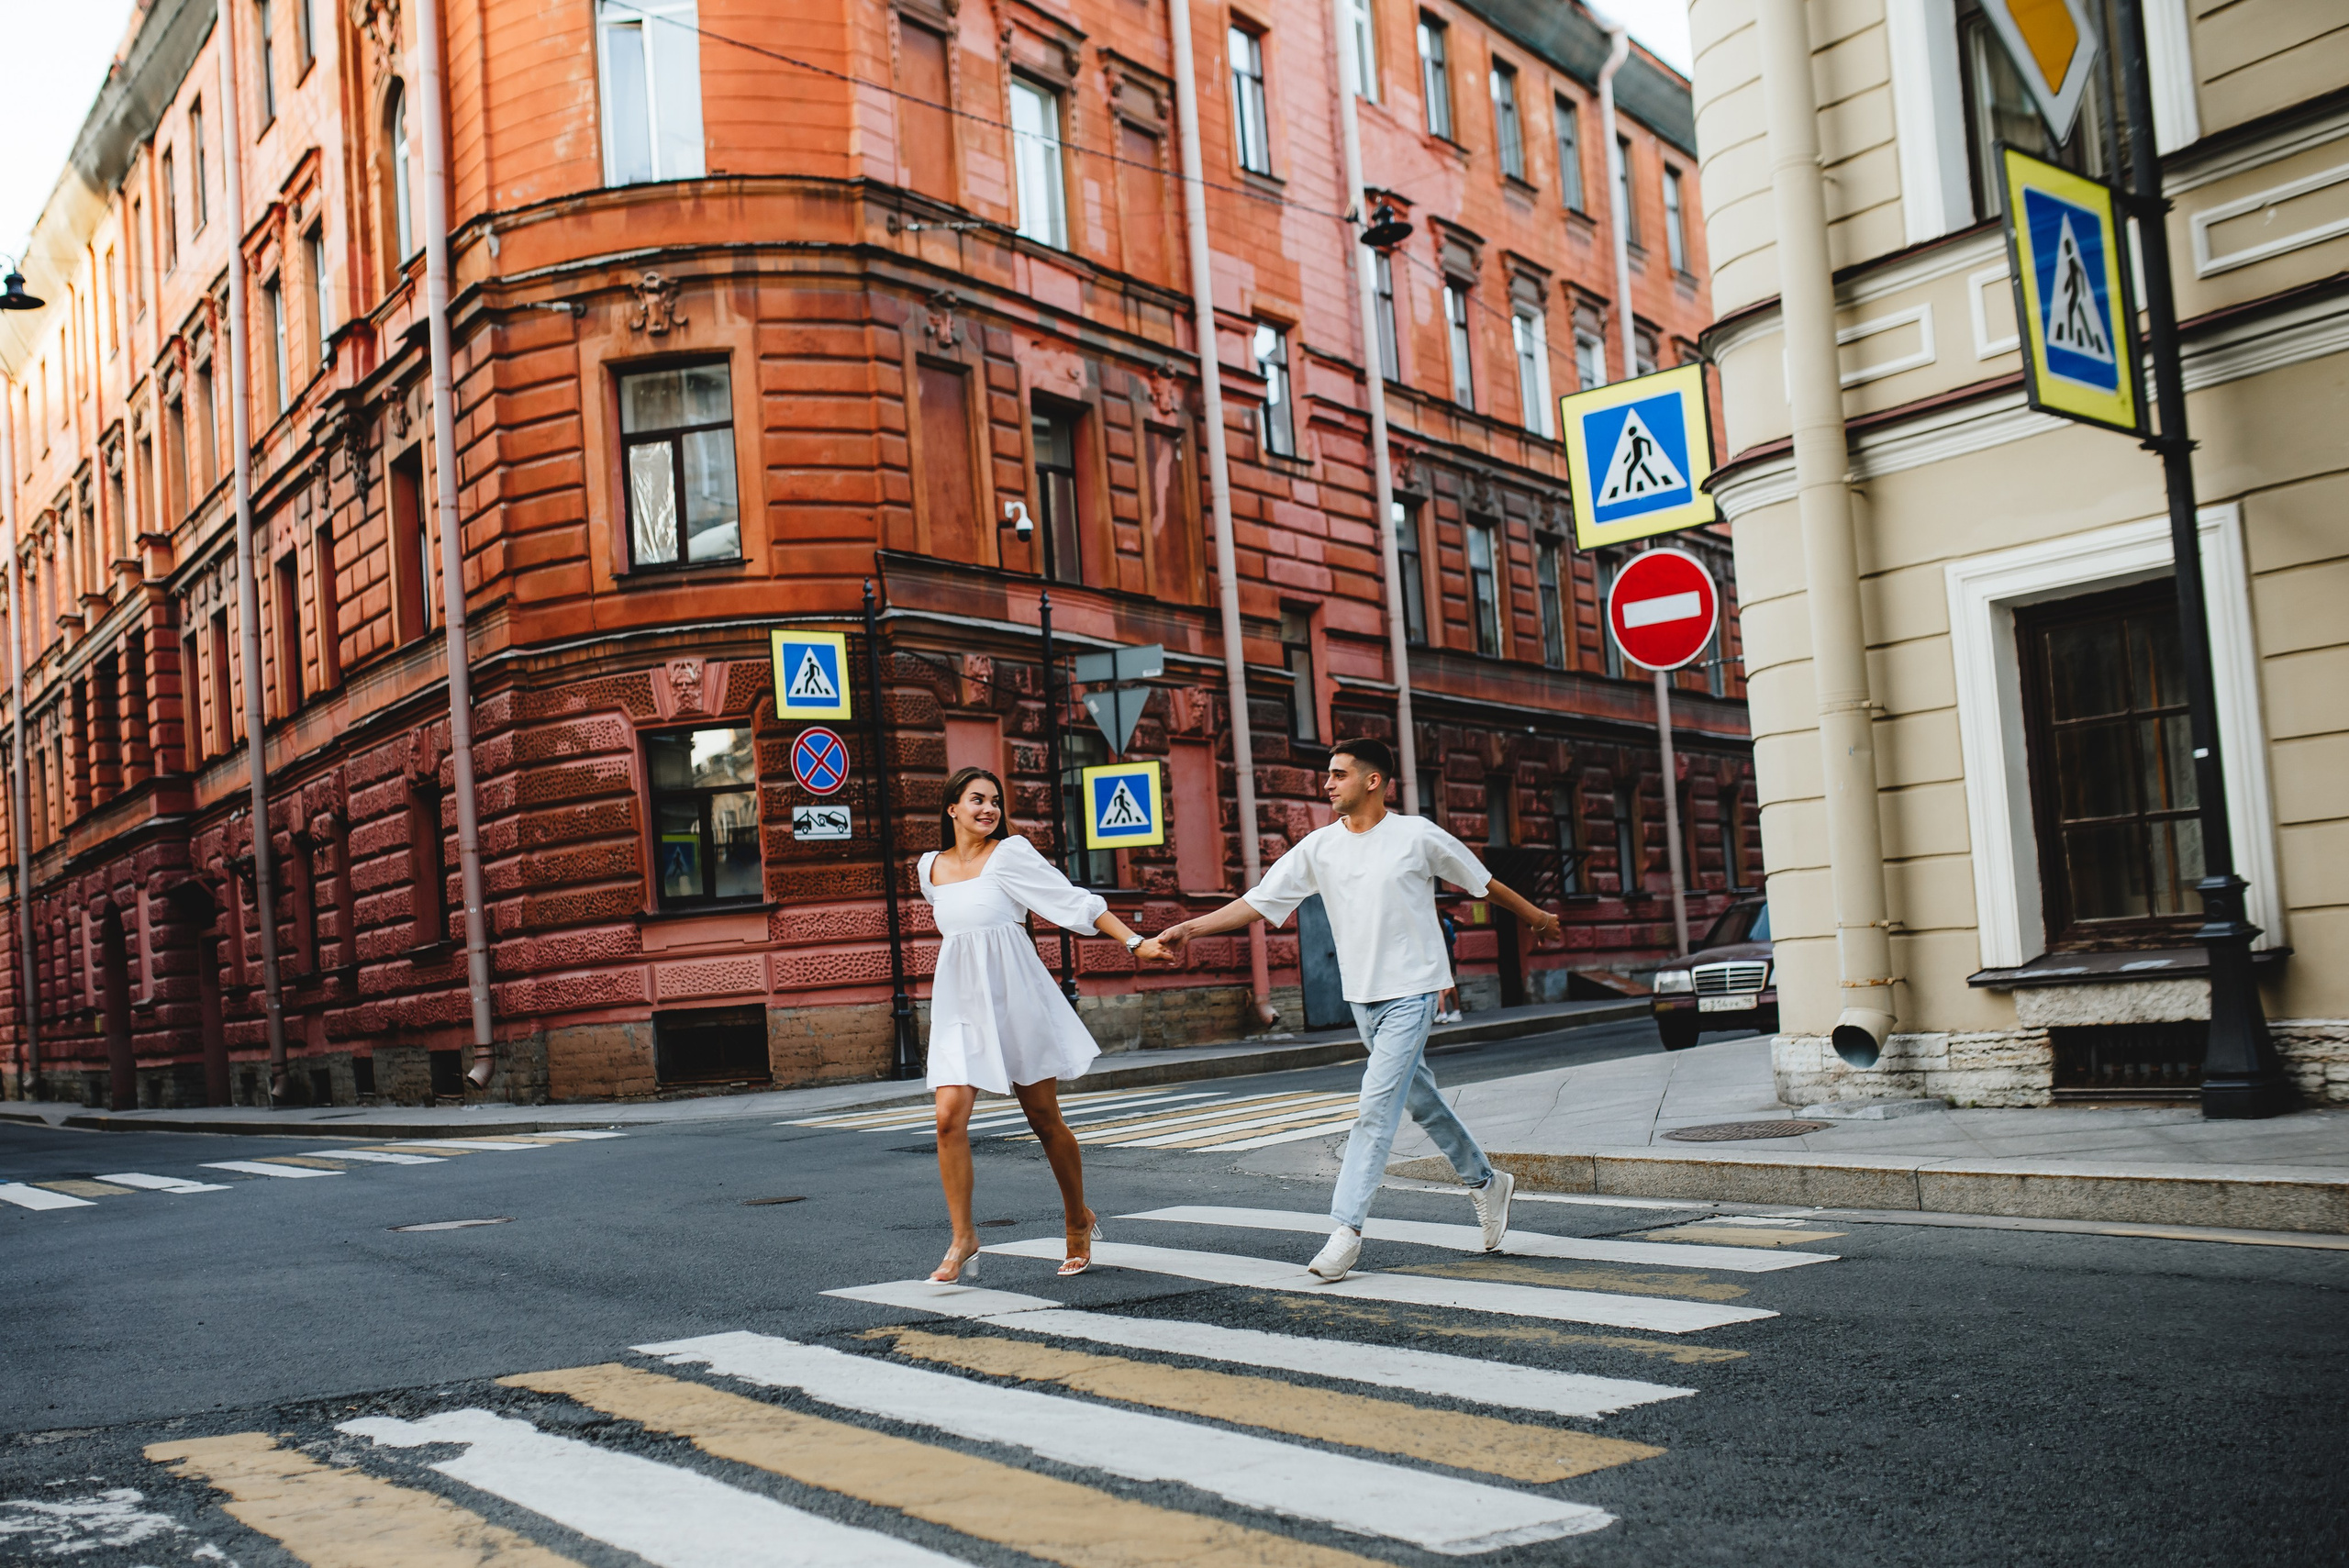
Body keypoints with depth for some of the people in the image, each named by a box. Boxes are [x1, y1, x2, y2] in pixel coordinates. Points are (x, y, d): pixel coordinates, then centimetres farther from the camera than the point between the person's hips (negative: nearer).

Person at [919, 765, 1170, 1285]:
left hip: (1015, 998, -3)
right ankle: (963, 1239, -1)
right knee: (950, 1116, -12)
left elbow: (1076, 902, -6)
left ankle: (1080, 1223, 24)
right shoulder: (931, 867, 8)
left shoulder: (1010, 854, -5)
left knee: (1045, 1120, 4)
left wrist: (1136, 942, -11)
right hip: (959, 1003, 3)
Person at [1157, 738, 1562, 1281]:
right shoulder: (1318, 847, 2)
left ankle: (1347, 1228, -12)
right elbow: (1257, 902, -1)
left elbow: (1481, 883, 8)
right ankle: (1485, 1182, 35)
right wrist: (1191, 927, -11)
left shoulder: (1417, 836, -6)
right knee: (1420, 1099, 16)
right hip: (1362, 995, 5)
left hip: (1411, 992, -5)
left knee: (1376, 1106, -13)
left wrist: (1535, 916, 20)